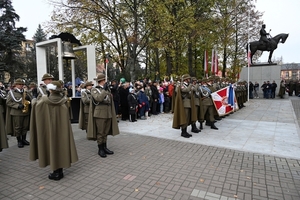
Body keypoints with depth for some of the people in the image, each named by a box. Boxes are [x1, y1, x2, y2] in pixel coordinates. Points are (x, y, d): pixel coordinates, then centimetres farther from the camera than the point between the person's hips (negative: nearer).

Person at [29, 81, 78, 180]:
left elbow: (35, 104, 10)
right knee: (61, 145, 12)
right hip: (62, 128, 3)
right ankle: (59, 171, 23)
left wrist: (34, 101, 31)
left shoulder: (45, 100, -12)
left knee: (52, 146, 8)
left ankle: (56, 172, 15)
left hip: (50, 129, -3)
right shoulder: (63, 101, -6)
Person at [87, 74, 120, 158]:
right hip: (100, 114, -6)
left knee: (106, 132, 13)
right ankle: (100, 149, 14)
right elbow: (98, 98, -23)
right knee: (100, 133, 2)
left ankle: (105, 148, 24)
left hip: (108, 114, 6)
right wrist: (104, 90, -14)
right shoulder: (94, 90, -4)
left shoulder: (107, 89, 13)